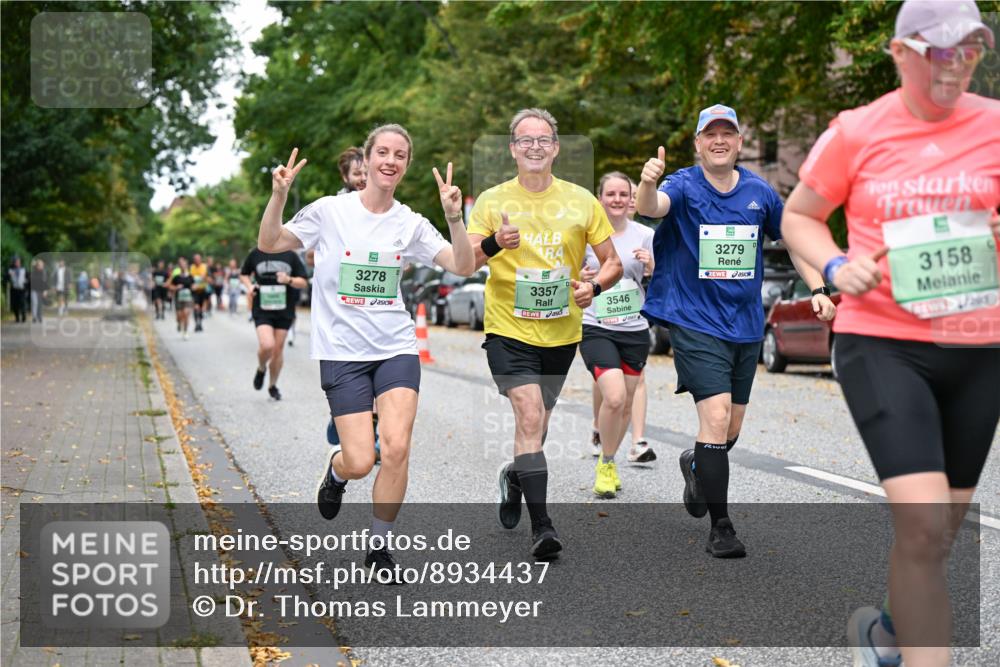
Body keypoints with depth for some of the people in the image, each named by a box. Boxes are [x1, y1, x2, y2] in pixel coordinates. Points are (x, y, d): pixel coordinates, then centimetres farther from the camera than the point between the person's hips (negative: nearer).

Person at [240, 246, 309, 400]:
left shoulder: (290, 256, 1)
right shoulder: (255, 254, 2)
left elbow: (303, 282, 3)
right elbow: (243, 274, 18)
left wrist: (289, 280, -17)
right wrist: (249, 286, -3)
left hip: (284, 311, 1)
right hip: (262, 310, -1)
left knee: (278, 349, 6)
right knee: (267, 345, -20)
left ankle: (272, 385, 26)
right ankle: (261, 369, 13)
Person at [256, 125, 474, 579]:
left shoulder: (411, 223, 4)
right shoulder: (330, 211, -2)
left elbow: (463, 267, -2)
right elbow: (268, 244, 1)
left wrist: (454, 217, -17)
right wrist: (278, 195, -16)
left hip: (397, 349, 2)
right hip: (342, 350, -2)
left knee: (396, 448, -14)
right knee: (360, 462, -8)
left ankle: (379, 547, 6)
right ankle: (336, 470, 32)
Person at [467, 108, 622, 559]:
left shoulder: (581, 201, 2)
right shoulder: (492, 201, -2)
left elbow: (613, 262, 7)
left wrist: (594, 286, -14)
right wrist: (492, 244, -31)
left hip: (561, 332, 3)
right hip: (508, 329, -3)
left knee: (537, 424, 15)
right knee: (529, 417, -17)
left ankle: (514, 478, 46)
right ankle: (541, 526, -16)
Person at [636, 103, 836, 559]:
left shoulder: (760, 192, 5)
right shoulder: (684, 186, -7)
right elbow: (651, 209, -29)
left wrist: (818, 289, 7)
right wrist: (648, 183, -51)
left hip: (746, 326, 5)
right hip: (695, 322, -5)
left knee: (731, 431, 13)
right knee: (716, 418, -18)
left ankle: (696, 464, 48)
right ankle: (720, 528, -7)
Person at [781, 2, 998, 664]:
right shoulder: (856, 132, -2)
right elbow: (798, 217, 11)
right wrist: (837, 268, -8)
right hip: (881, 343, -3)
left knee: (943, 524, 15)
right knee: (923, 522, -17)